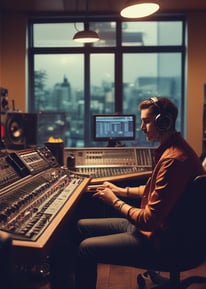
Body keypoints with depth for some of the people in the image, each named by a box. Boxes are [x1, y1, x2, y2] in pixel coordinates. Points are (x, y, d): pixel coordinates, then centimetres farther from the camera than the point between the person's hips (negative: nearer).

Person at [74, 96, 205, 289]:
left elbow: (149, 220, -25)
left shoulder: (173, 159, -28)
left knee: (86, 248, -14)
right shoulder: (172, 149, 5)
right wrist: (122, 191, 12)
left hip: (156, 239, -10)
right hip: (154, 226, 10)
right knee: (80, 227, 11)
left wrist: (115, 201, -10)